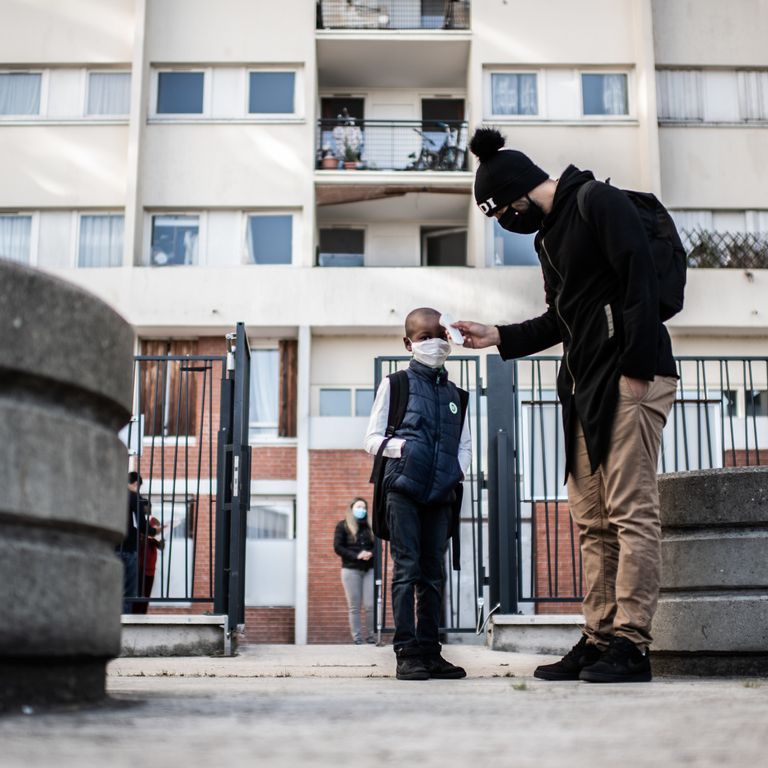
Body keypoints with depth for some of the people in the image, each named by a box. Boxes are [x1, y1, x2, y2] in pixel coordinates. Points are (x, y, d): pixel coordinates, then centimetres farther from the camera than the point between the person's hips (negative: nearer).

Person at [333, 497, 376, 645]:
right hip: (351, 570, -3)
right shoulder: (343, 526, 4)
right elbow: (338, 547, -4)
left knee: (370, 605, -3)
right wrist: (356, 555, -16)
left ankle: (370, 636, 8)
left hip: (369, 569, 3)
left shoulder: (370, 526, 14)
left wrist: (370, 553, -11)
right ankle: (356, 638, 4)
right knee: (354, 607, -1)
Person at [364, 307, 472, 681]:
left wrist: (457, 473, 1)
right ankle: (407, 653, -6)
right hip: (403, 489, -4)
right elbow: (372, 438, 3)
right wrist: (401, 446, -14)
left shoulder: (454, 394, 16)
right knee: (406, 569, -8)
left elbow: (464, 445, 20)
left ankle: (429, 652, 12)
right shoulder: (396, 384, 5)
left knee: (434, 574, 7)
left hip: (440, 494, 4)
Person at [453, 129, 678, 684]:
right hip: (586, 388, 9)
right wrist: (498, 337, 22)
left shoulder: (599, 203, -4)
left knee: (631, 513, -10)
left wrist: (634, 368, -19)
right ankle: (600, 640, 7)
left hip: (631, 379, -9)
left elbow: (641, 281, -13)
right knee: (593, 522, 5)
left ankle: (631, 644, -9)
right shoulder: (548, 236, 22)